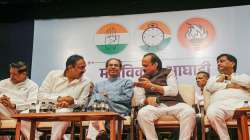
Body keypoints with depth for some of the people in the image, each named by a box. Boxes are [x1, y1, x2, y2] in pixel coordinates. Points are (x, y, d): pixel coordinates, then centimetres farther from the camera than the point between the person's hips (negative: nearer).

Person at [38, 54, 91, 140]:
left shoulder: (85, 83, 2)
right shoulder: (53, 75, 2)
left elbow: (82, 102, 2)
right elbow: (41, 94, -1)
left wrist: (72, 101, -20)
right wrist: (58, 99, -15)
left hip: (67, 111, -1)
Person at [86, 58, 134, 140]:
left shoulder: (127, 82, 22)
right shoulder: (98, 84, 32)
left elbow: (127, 98, 4)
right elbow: (92, 102, 19)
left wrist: (108, 96, 1)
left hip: (118, 112, -3)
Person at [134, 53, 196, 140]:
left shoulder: (168, 72, 13)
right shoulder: (142, 79, 18)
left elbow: (174, 91, -3)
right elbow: (139, 99, 10)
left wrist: (152, 86, -9)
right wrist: (147, 100, -14)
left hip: (174, 104, 0)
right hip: (155, 106, 1)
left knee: (189, 112, -32)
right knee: (142, 113, -33)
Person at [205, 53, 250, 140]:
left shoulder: (242, 76, 31)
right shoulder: (214, 78, 34)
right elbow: (209, 87, 10)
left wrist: (229, 77, 11)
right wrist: (228, 85, 5)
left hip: (242, 103, 0)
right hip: (220, 104, 0)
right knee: (212, 112, -37)